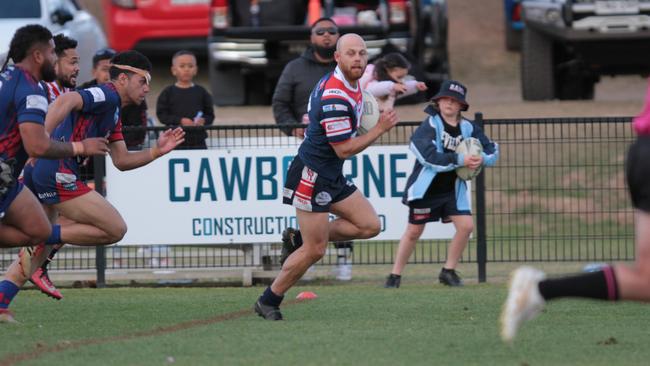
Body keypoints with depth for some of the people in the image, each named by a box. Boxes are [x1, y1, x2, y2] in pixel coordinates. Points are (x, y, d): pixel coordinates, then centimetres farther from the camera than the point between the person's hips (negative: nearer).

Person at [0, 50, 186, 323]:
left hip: (36, 172, 10)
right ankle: (47, 236, -8)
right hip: (56, 173, -10)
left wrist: (157, 151, 12)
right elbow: (66, 101, -23)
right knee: (115, 229, -5)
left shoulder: (112, 111, 27)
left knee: (37, 252, 17)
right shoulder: (106, 96, -4)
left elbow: (121, 160, 25)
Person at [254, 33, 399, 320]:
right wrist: (380, 128, -17)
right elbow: (344, 149, -23)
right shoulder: (334, 97, -26)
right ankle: (268, 301, 11)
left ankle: (299, 238, 14)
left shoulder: (351, 85, 6)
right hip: (312, 176, -10)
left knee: (370, 226, 4)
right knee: (314, 250, -5)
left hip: (332, 177, 10)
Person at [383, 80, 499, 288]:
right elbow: (430, 156, -26)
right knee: (414, 231, 3)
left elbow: (492, 151, 3)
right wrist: (460, 160, -30)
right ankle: (395, 275, 17)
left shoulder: (468, 128, 0)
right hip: (426, 187, -4)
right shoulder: (430, 125, -14)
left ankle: (448, 271, 8)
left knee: (466, 226, -9)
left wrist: (481, 159, -20)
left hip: (453, 188, 4)